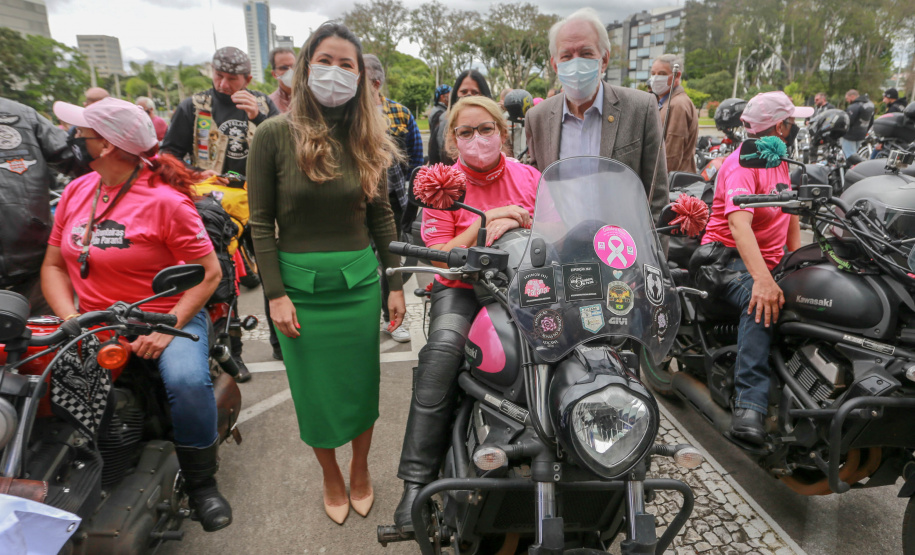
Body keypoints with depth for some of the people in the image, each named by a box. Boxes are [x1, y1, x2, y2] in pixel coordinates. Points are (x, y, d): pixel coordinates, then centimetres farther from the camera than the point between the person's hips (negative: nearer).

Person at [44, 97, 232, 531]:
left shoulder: (165, 200, -11)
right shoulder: (76, 190, 8)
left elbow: (209, 272, -12)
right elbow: (54, 265, 11)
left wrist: (168, 328, -21)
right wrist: (71, 320, -7)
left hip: (166, 317, -5)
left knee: (187, 382, -30)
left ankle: (201, 483, -4)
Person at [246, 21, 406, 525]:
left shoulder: (367, 140, 3)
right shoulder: (274, 134, -6)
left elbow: (381, 218, 7)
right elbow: (261, 222, -5)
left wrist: (395, 284, 4)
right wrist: (275, 293, -10)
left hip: (359, 280, 2)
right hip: (301, 283, -2)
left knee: (361, 383, 13)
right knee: (315, 389, 11)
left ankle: (361, 470, 38)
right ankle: (331, 478, 35)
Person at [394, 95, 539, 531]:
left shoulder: (528, 177, 8)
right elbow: (440, 257, -7)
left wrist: (517, 224, -14)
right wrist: (484, 223, -17)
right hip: (461, 289, -2)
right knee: (443, 349, -32)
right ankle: (416, 482, -25)